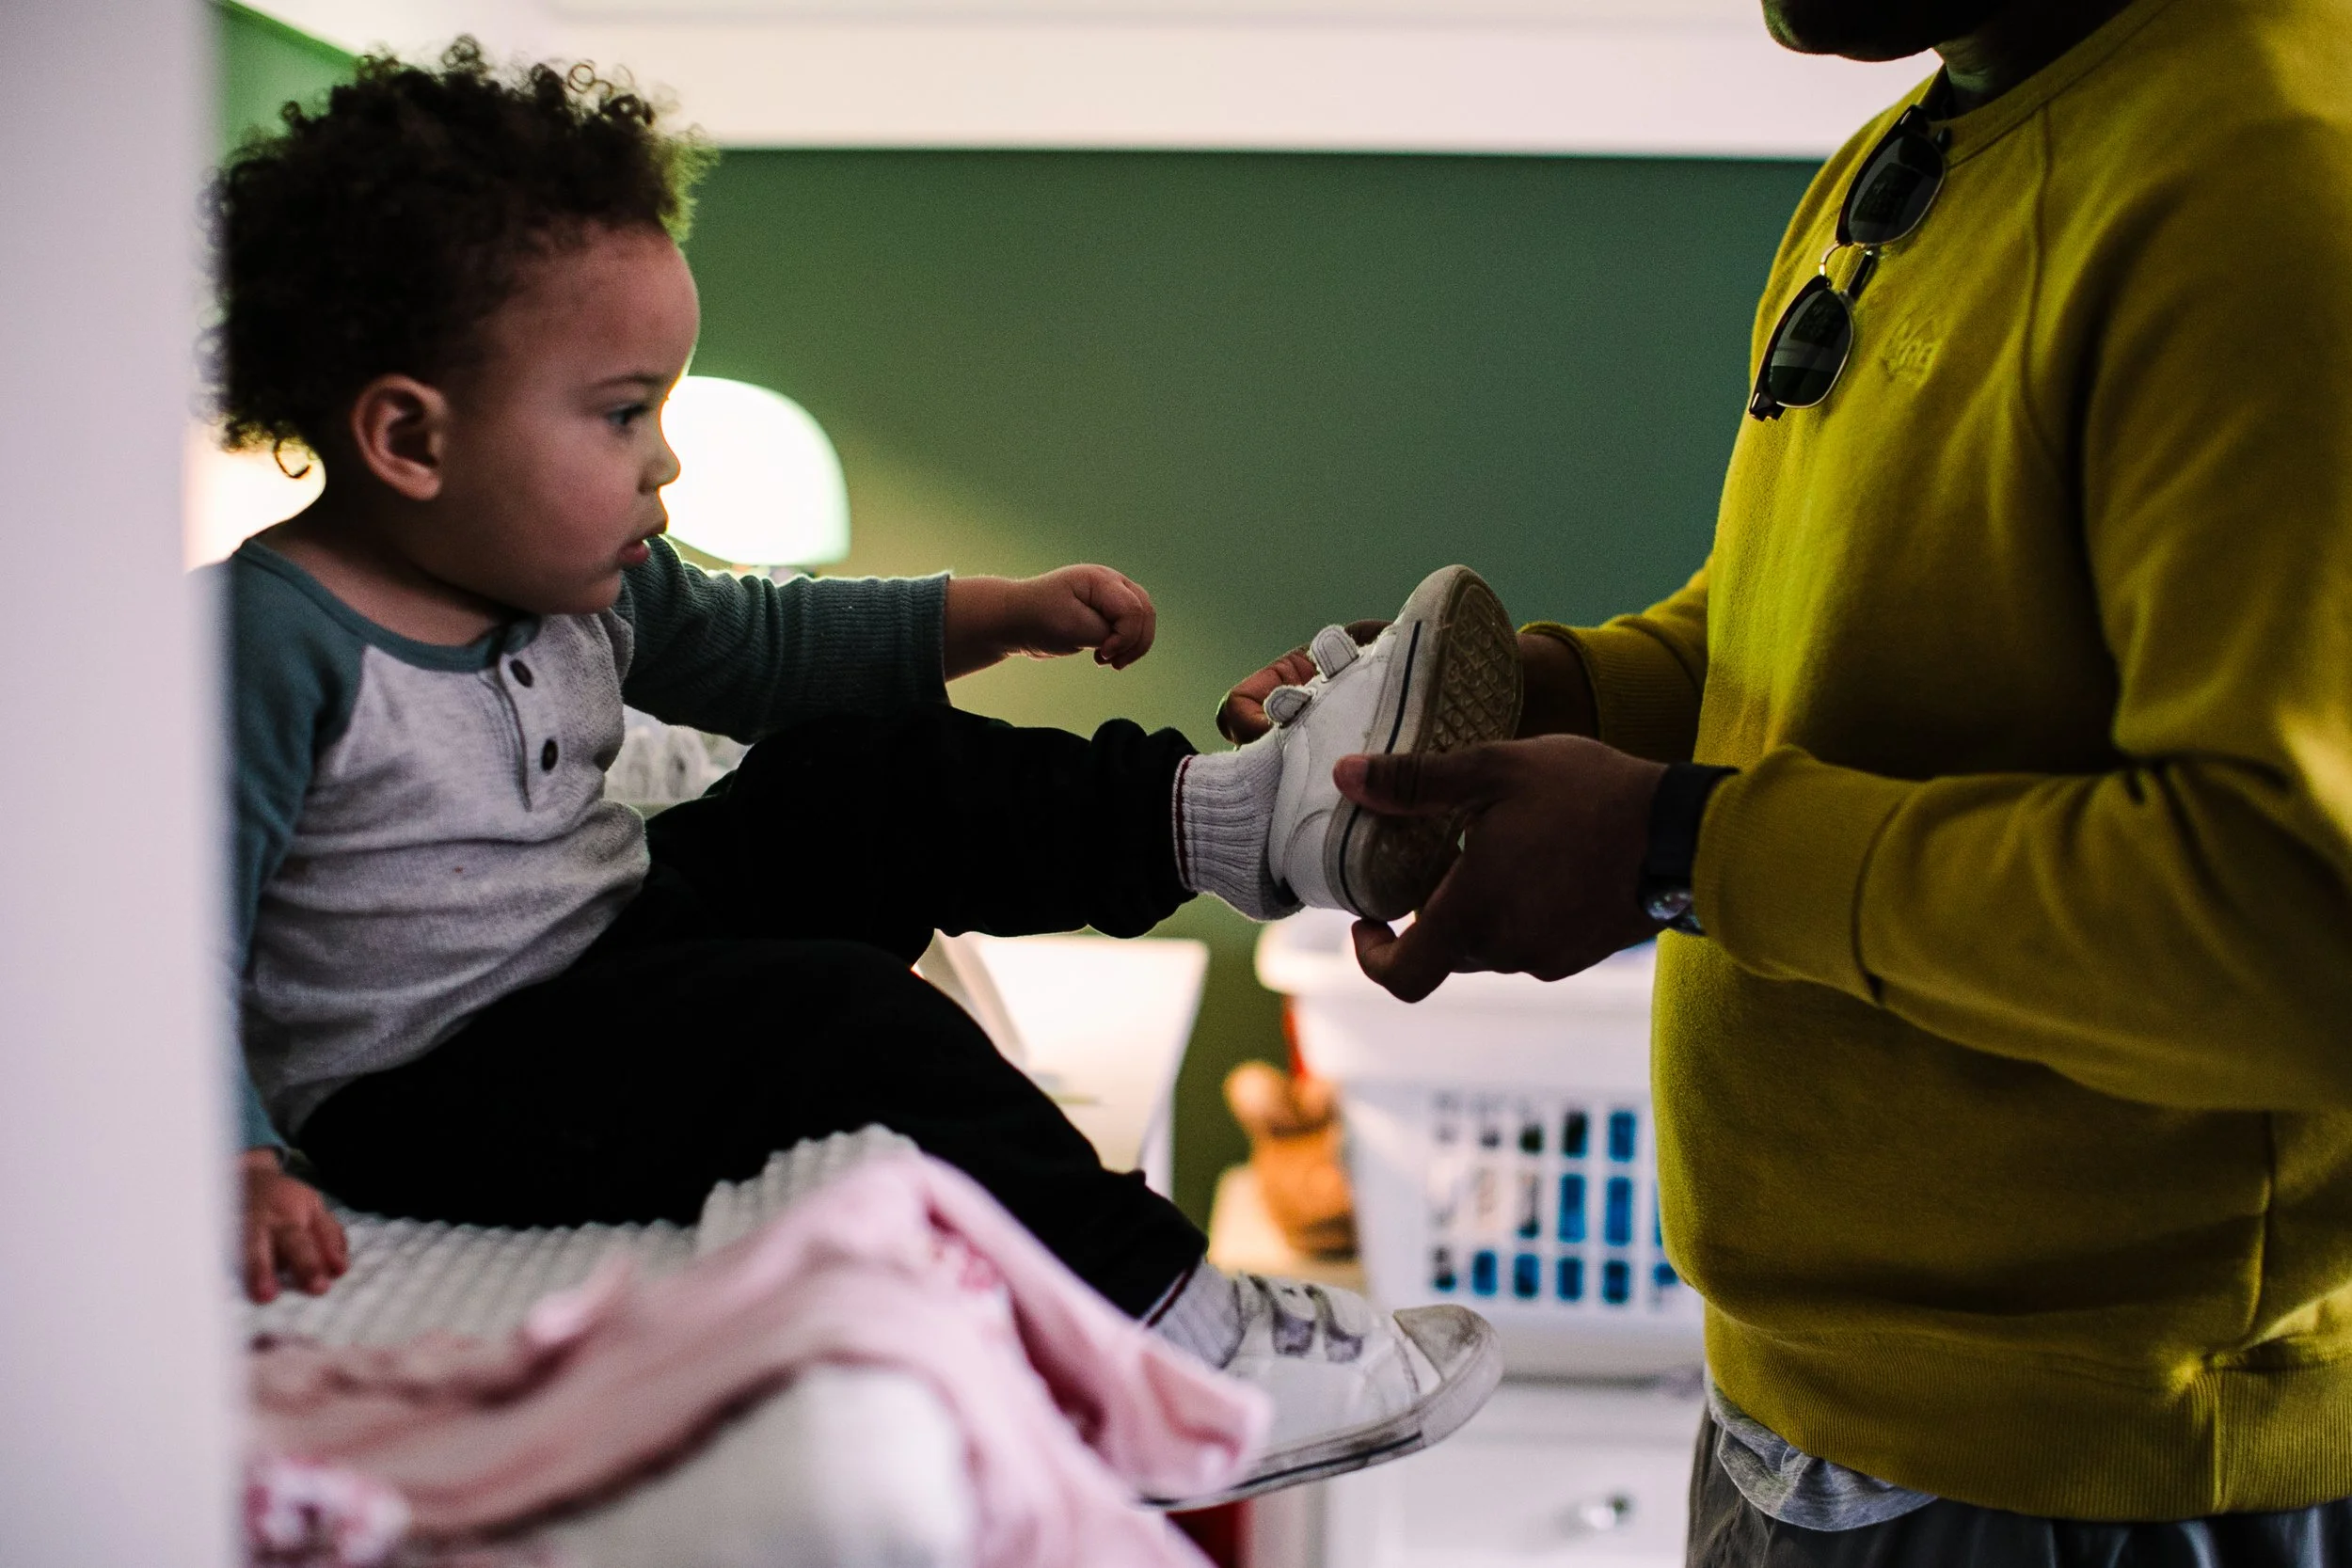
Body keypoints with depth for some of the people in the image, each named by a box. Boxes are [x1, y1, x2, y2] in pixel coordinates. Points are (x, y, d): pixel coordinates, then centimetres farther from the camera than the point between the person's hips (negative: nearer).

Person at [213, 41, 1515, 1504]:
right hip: (434, 1083, -9)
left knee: (877, 780, 4)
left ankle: (1251, 810, -1)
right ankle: (1167, 1348, -25)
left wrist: (994, 612, 12)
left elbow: (753, 645, 19)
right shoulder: (272, 646, -23)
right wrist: (236, 1167, -36)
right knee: (844, 1026, -27)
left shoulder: (576, 574, 3)